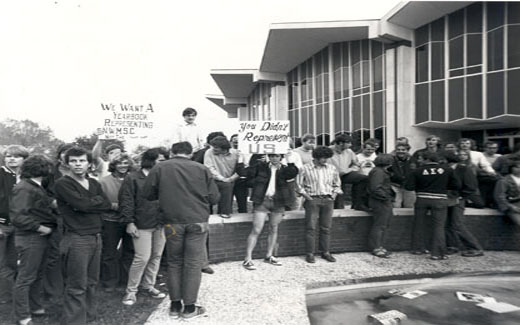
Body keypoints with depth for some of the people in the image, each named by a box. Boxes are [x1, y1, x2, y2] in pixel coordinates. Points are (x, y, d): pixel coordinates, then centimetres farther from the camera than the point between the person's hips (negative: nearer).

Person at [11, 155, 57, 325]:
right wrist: (40, 228, -19)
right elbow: (18, 217, -24)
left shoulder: (36, 187, 13)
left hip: (40, 237, 10)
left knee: (37, 275, 20)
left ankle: (35, 307, 35)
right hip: (30, 238, -10)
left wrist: (52, 203, -4)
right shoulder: (23, 188, -17)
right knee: (25, 278, 4)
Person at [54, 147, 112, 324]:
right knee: (77, 287, -1)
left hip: (96, 237, 6)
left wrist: (88, 203, -9)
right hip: (76, 239, -6)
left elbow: (107, 204, 2)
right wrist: (97, 202, -3)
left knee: (92, 282, 15)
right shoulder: (62, 184, -7)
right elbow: (82, 204, -19)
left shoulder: (94, 183, 13)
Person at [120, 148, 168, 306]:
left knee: (156, 256, 11)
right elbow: (126, 201, -6)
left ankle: (149, 285, 28)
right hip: (142, 226, -5)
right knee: (142, 258, -5)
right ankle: (131, 291, 12)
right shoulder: (132, 178, -4)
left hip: (160, 224, 5)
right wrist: (129, 222, -12)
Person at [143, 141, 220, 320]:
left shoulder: (159, 168, -1)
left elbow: (147, 194, 4)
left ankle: (175, 305, 23)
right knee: (193, 264, 7)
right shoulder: (202, 169, -1)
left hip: (173, 222, 1)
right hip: (198, 221, -1)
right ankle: (189, 307, 14)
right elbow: (214, 198, 1)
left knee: (174, 263, 15)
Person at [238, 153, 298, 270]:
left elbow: (293, 173, -15)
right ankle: (247, 259, -1)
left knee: (274, 229, 12)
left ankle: (269, 256, 27)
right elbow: (243, 172, 1)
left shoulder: (284, 169, 6)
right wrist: (241, 160, -6)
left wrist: (290, 161, -18)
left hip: (278, 202, 3)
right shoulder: (261, 167, 3)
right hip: (262, 201, -3)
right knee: (256, 230, -6)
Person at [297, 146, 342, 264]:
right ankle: (310, 254, 5)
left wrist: (334, 194, 8)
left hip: (328, 200, 3)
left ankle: (326, 252, 18)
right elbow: (299, 185, 4)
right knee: (311, 227, -3)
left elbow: (337, 184, 21)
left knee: (326, 228, 7)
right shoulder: (305, 169, 0)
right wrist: (306, 195, -5)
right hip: (312, 200, -3)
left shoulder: (332, 168, 11)